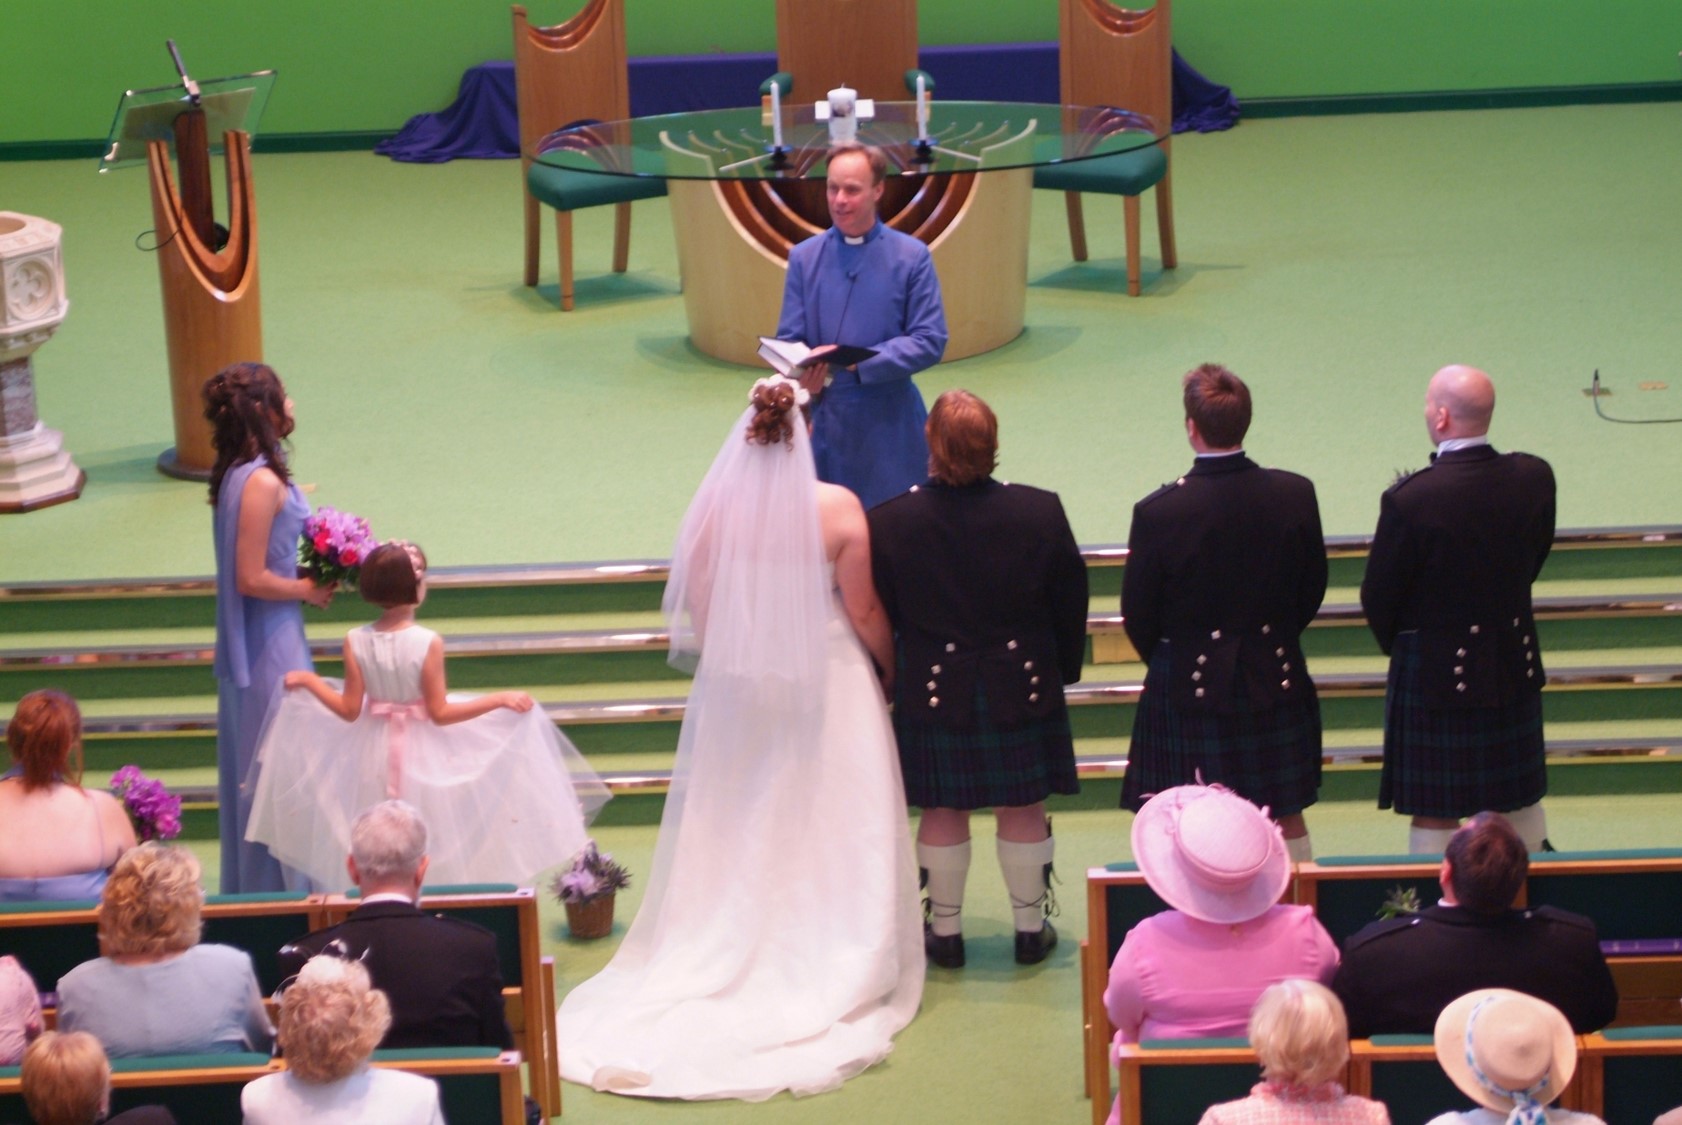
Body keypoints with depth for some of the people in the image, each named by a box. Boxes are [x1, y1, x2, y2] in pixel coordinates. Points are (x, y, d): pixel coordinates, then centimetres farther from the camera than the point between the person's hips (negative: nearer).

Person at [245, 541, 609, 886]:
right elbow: (440, 713, -18)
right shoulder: (428, 643, -20)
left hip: (374, 753, 3)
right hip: (421, 753, -3)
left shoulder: (356, 642, -11)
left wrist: (309, 681, 8)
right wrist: (500, 700, -14)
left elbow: (349, 710, -7)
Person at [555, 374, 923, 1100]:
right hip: (825, 689, -2)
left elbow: (695, 610, -2)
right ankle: (832, 970, 14)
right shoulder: (838, 509, -17)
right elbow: (865, 614, -9)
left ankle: (736, 956, 23)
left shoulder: (715, 507, -11)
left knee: (736, 832, 15)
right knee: (830, 832, 10)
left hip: (735, 688, 2)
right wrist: (893, 667, 9)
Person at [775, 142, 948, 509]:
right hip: (824, 423, 2)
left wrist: (857, 361, -18)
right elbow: (789, 340, 5)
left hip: (889, 428, -2)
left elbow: (930, 342, -6)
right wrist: (804, 376, -19)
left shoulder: (911, 257, -1)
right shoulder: (804, 257, 7)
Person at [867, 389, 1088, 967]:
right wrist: (1063, 669, 12)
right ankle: (1031, 927, 23)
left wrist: (890, 677, 11)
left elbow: (877, 616, -6)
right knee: (1023, 810, 13)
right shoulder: (1040, 512, -14)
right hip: (1022, 688, 1)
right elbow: (1070, 601, -3)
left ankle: (945, 930, 23)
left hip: (932, 690, -1)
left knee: (943, 812, 12)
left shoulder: (888, 522, -17)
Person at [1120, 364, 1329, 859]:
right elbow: (1312, 591, 3)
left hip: (1188, 688, -3)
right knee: (1286, 819, 14)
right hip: (1275, 684, 3)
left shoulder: (1158, 511, -17)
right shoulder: (1296, 494, -9)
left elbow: (1138, 615, -6)